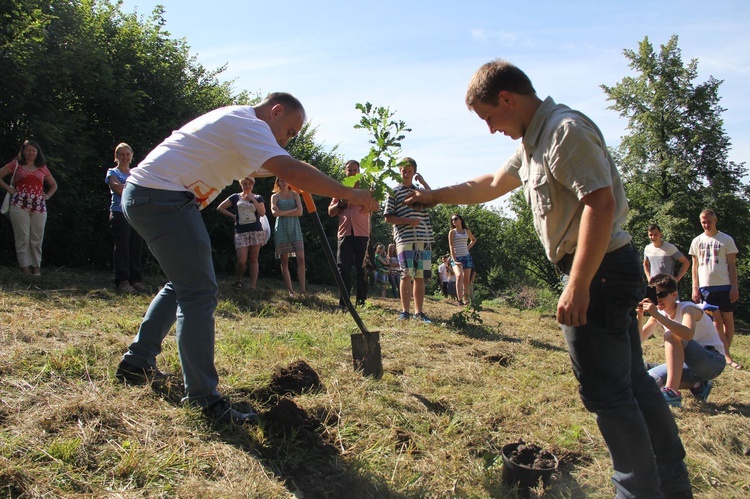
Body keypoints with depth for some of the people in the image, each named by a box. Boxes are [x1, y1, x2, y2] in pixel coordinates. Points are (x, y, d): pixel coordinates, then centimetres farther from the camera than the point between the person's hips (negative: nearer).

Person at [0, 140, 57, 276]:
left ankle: (36, 267, 7)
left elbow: (53, 185, 26)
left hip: (39, 207, 3)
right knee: (22, 237, -6)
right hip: (20, 206, -2)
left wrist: (47, 195, 10)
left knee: (37, 238, 2)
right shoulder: (15, 164, 9)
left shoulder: (43, 167, 16)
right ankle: (25, 267, -4)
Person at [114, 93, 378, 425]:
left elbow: (251, 168, 36)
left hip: (141, 195, 11)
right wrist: (350, 194, -18)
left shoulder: (233, 121, 22)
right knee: (199, 293, -12)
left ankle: (136, 363, 28)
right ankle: (204, 399, -11)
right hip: (163, 197, -11)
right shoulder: (248, 123, -10)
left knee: (182, 284, 22)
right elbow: (290, 170, -24)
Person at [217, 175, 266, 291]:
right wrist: (233, 216, 5)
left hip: (256, 231, 1)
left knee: (253, 260, 2)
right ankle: (237, 281, 16)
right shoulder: (235, 197, 9)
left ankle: (253, 287, 3)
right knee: (241, 261, -10)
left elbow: (262, 213, -3)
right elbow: (220, 208, 11)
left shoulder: (258, 197, 11)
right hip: (241, 232, -1)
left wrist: (253, 199, -6)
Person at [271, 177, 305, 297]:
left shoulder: (295, 195, 12)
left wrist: (283, 213, -5)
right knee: (284, 261, -2)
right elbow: (275, 213, -7)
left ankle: (302, 290, -11)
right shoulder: (275, 196, 10)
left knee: (301, 258, -11)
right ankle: (290, 291, 1)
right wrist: (292, 210, -6)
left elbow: (299, 212, -1)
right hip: (281, 228, -1)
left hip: (294, 228, 1)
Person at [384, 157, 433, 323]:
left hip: (424, 239, 4)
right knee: (407, 275, -10)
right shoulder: (394, 192, 7)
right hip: (405, 239, -4)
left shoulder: (420, 191, 20)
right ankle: (404, 311, -3)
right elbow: (388, 217, 1)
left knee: (420, 277, 4)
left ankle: (419, 312, 9)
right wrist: (408, 220, -12)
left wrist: (424, 183, 3)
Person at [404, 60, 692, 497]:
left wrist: (578, 285, -26)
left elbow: (601, 203, -24)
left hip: (600, 269, -10)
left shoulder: (566, 130, -15)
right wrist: (435, 196, 35)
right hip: (610, 270, 10)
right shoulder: (533, 141, 16)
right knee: (632, 382, 16)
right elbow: (491, 185, 30)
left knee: (606, 391, -2)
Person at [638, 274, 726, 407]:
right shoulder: (660, 313, 4)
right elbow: (640, 338, 0)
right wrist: (639, 316, -16)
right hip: (691, 365, 7)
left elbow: (688, 334, -40)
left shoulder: (687, 308, -17)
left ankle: (672, 392, -38)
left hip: (713, 361, -7)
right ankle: (698, 386, 5)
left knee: (672, 334, -31)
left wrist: (657, 315, -44)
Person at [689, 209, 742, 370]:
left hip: (725, 286, -1)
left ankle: (724, 353, 11)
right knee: (717, 321, -2)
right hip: (706, 287, 1)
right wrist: (695, 288, 4)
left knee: (728, 320, 2)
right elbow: (695, 266, 12)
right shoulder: (697, 241, 9)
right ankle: (727, 356, -1)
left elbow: (732, 265, 3)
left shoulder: (726, 240, 3)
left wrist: (734, 286, -5)